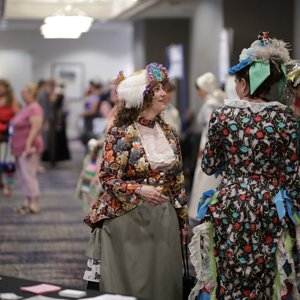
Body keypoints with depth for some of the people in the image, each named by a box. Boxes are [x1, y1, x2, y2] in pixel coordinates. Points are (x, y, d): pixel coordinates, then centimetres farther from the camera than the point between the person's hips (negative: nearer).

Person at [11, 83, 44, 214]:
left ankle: (34, 205, -5)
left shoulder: (34, 109, -15)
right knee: (22, 176, 12)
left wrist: (28, 144, -26)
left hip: (28, 148, -10)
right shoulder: (26, 108, 16)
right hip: (20, 148, 10)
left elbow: (36, 128, -23)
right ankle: (28, 202, 18)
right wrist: (14, 145, 20)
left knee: (28, 175, -9)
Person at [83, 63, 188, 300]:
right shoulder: (121, 134, -10)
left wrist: (182, 219, 13)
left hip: (164, 219, 5)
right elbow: (108, 178, -11)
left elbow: (178, 180, 13)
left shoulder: (169, 133, 8)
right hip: (130, 219, -5)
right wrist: (139, 190, -25)